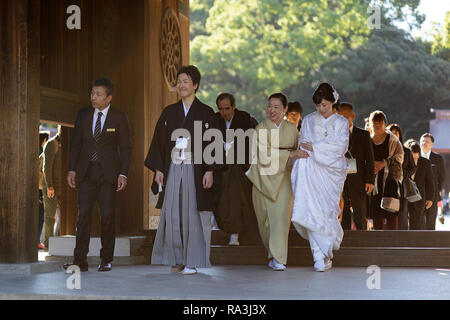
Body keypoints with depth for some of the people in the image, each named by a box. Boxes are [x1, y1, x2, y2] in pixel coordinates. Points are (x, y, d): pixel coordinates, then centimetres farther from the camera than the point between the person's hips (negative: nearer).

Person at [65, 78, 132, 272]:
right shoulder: (83, 115, 7)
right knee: (83, 214, -3)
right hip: (86, 172, 2)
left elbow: (125, 148, 0)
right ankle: (80, 260, -3)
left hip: (108, 172, -2)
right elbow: (76, 143, 11)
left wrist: (123, 174, -8)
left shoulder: (119, 118, -1)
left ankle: (106, 260, 11)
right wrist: (72, 169, 3)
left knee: (108, 215, 1)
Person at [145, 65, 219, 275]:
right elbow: (159, 141, 11)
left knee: (193, 215, -3)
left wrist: (210, 171, -11)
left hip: (195, 171, -3)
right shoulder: (169, 112, 11)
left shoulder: (205, 113, 2)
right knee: (172, 215, 0)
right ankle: (177, 259, 10)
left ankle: (192, 261, 2)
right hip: (172, 170, 3)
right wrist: (158, 169, 2)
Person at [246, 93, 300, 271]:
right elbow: (265, 156, -14)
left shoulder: (292, 129, 8)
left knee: (281, 215, -12)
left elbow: (300, 150, 26)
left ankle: (278, 259, -13)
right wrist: (291, 154, -19)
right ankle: (272, 252, 29)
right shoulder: (261, 129, -3)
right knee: (265, 218, 5)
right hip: (264, 177, -1)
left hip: (283, 177, 1)